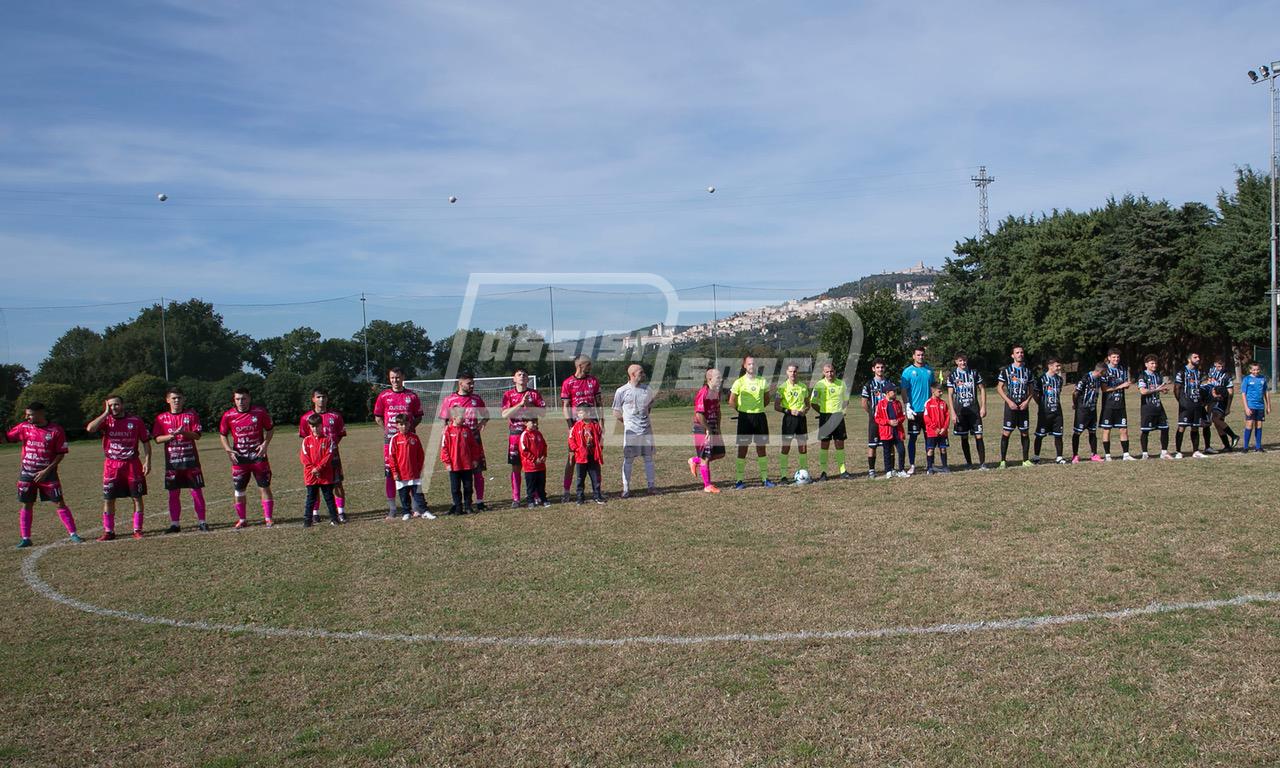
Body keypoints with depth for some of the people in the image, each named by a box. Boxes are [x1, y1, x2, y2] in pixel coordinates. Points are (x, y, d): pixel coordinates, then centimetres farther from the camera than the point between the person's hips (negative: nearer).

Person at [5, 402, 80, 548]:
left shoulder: (56, 430, -9)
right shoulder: (24, 427, 0)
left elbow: (61, 454, -7)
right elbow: (5, 438, 7)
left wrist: (47, 471, -12)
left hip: (47, 473, -3)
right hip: (26, 474, 3)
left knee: (60, 503, -2)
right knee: (27, 505, 6)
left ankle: (73, 534, 4)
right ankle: (25, 538, 14)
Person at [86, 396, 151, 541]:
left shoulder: (136, 421, 1)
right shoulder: (106, 420, 2)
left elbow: (146, 441, 5)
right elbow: (90, 428, -18)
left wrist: (147, 461, -2)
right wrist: (106, 413, -13)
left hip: (132, 464, -1)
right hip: (111, 465, 1)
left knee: (137, 497, 2)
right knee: (108, 499, 2)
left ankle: (137, 530, 11)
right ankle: (108, 531, 12)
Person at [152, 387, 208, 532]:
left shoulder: (191, 414, 4)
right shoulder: (161, 418, 6)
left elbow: (197, 435, -2)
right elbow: (157, 439, 1)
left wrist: (184, 432, -20)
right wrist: (172, 435, -15)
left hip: (191, 459, -1)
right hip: (172, 460, 1)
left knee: (197, 490, 0)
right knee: (173, 493, 4)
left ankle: (201, 521, 6)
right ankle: (175, 523, 12)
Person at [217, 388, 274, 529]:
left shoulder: (260, 412, -4)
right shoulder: (228, 415, -2)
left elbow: (269, 429, 7)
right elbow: (223, 434, 10)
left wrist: (265, 444, -8)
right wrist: (228, 450, -4)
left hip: (258, 455, -1)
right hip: (239, 457, 1)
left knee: (264, 487, -1)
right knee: (238, 490, 5)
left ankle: (267, 518, 6)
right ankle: (241, 519, 19)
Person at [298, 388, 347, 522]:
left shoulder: (335, 416, 4)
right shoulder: (306, 417, 3)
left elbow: (339, 436, 9)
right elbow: (305, 439, 7)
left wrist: (333, 445, -6)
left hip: (333, 455, 0)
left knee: (337, 484, -1)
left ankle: (341, 512, 5)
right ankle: (315, 513, 13)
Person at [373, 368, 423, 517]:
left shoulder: (412, 395, 8)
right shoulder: (383, 396, 7)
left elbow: (418, 416, 12)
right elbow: (377, 417, 12)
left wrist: (410, 427, -4)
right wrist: (386, 429, -2)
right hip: (390, 438, 0)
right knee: (389, 471, 0)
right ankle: (391, 507, 7)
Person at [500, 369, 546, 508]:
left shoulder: (534, 393, 8)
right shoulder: (508, 394, 5)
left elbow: (543, 411, 0)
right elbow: (505, 414, -7)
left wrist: (529, 407, -14)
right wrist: (520, 404, -16)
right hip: (515, 433, -1)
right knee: (516, 467, 0)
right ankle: (516, 499, 6)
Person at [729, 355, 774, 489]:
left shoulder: (762, 381, 5)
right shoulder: (739, 382, -4)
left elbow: (766, 400, 16)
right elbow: (731, 402, 1)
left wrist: (758, 408, 6)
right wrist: (742, 410, 3)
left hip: (760, 417, 3)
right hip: (745, 418, -3)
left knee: (761, 448, 7)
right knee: (742, 448, -1)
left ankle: (765, 478, 13)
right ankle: (740, 480, 5)